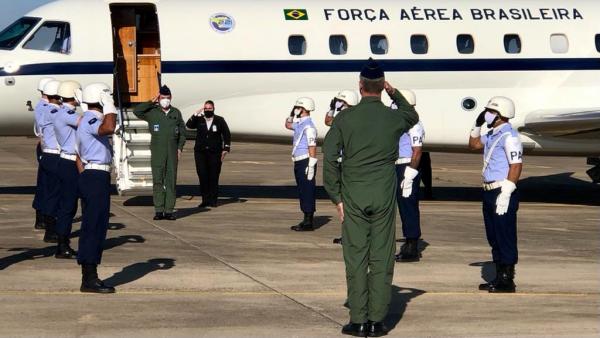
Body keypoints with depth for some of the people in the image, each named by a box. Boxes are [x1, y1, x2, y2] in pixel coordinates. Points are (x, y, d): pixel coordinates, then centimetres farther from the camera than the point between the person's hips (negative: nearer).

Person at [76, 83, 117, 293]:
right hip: (97, 178, -11)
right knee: (94, 228, -9)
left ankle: (89, 277, 17)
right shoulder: (91, 120, -13)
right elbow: (109, 128, -37)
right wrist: (110, 107, -21)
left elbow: (79, 157, 23)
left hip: (90, 176, 11)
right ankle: (89, 279, -8)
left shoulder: (88, 120, 19)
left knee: (94, 228, 13)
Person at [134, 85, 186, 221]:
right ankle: (159, 211, -2)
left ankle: (169, 211, 3)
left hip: (173, 152, 2)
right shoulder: (152, 112, 3)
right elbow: (137, 111, -12)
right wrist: (152, 102, -8)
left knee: (171, 181, 1)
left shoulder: (176, 113, 11)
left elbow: (182, 132, 16)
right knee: (158, 181, -4)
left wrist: (180, 147, 5)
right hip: (157, 152, -2)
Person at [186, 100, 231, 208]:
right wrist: (196, 114, -15)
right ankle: (205, 200, 2)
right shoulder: (199, 120, 8)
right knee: (202, 176, -3)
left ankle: (213, 200, 4)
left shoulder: (220, 120, 6)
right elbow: (189, 125, -9)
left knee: (214, 177, -1)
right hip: (200, 152, 1)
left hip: (215, 153, -1)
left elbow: (226, 135, 7)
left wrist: (226, 149, -1)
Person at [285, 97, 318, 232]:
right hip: (299, 163, 10)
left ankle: (309, 222, -4)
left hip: (306, 162, -10)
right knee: (302, 192, 13)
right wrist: (291, 114, 18)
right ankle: (307, 220, 19)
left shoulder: (309, 126, -16)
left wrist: (311, 167, -23)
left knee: (307, 192, -7)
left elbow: (312, 148, -20)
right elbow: (288, 125, 36)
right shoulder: (300, 124, 14)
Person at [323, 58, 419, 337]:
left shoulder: (345, 118, -3)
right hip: (384, 197, 1)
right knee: (382, 258, 4)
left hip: (353, 198, -1)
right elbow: (413, 116, 27)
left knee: (356, 258, 3)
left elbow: (329, 157, -5)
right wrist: (395, 93, 23)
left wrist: (336, 196, 0)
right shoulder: (394, 117, 1)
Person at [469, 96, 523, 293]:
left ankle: (507, 281, 1)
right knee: (494, 238, 14)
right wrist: (477, 125, 17)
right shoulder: (492, 135, 15)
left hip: (502, 192, -10)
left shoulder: (509, 136, -14)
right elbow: (474, 145, 34)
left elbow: (516, 166, -20)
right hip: (489, 192, 10)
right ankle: (499, 277, 22)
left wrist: (505, 196, -23)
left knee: (505, 239, -4)